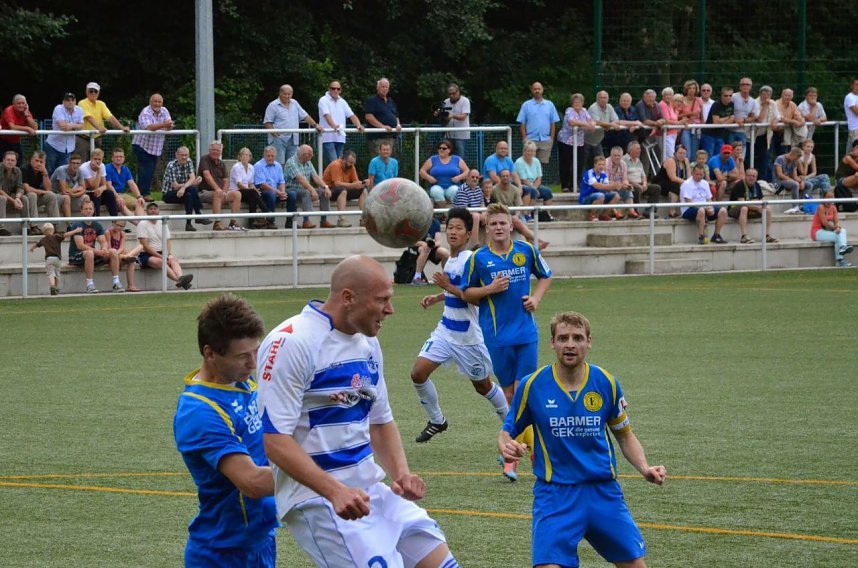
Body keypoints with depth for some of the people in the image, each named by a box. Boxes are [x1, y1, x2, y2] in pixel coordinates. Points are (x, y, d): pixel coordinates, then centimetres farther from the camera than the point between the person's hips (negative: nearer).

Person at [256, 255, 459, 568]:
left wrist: (401, 474, 3)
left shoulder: (368, 343, 12)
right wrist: (335, 492, -27)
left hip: (370, 489, 8)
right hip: (316, 498, -8)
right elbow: (274, 439, -20)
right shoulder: (291, 342, -15)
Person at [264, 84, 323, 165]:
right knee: (279, 164, -11)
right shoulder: (273, 105, -2)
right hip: (278, 139, -6)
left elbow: (305, 116, 18)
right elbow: (267, 122, -5)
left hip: (293, 140, 6)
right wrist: (272, 131, -22)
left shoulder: (294, 104, 16)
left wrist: (315, 125, 7)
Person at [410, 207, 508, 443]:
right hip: (446, 331, 7)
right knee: (418, 373, -6)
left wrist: (448, 287, -28)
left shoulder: (470, 260, -19)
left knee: (482, 385, 9)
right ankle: (437, 421, 11)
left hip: (469, 336, -7)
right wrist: (437, 297, 12)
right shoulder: (451, 260, 8)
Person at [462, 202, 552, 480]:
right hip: (496, 335, -1)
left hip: (526, 331, 1)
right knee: (509, 392, 4)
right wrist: (490, 289, -12)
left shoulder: (526, 250, 2)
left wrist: (536, 298, 1)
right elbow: (466, 293, 5)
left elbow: (545, 276, 19)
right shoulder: (478, 258, -2)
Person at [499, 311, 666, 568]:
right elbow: (506, 432, 5)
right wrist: (506, 447, -19)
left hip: (603, 491, 3)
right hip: (555, 495, -3)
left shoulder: (606, 383, 0)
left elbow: (625, 435, 13)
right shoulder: (533, 385, -6)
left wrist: (645, 468, -4)